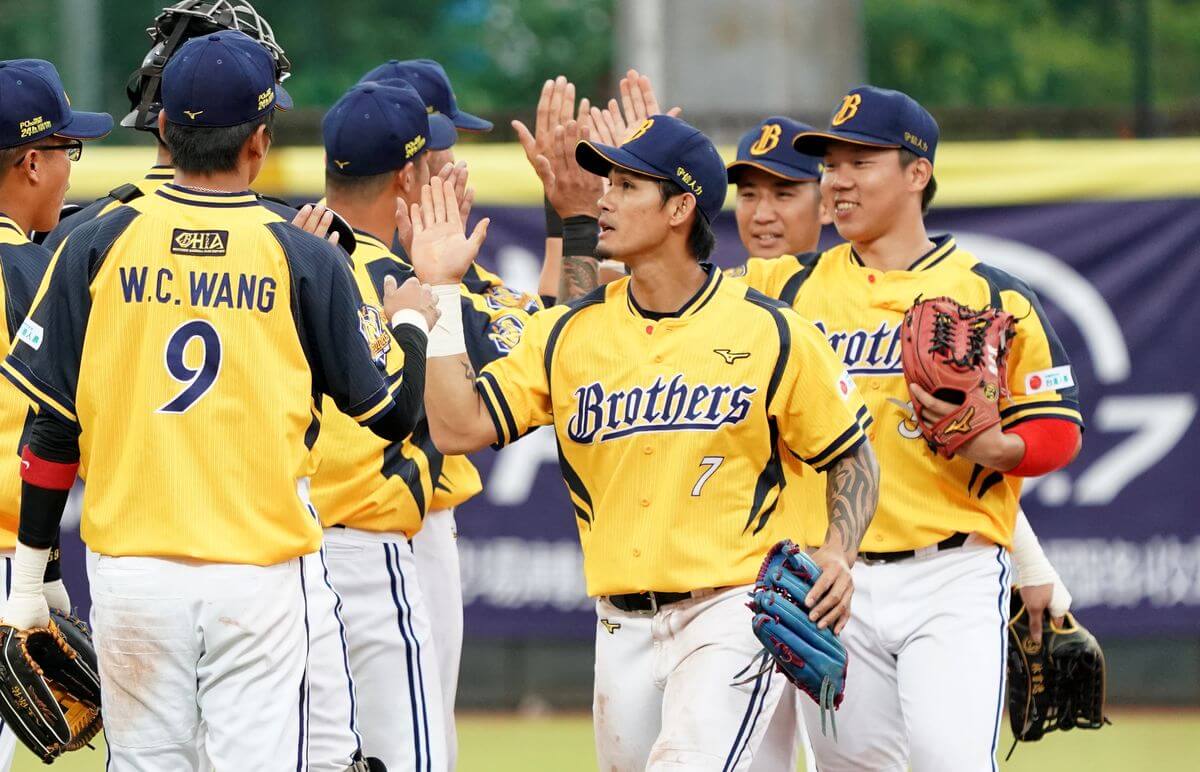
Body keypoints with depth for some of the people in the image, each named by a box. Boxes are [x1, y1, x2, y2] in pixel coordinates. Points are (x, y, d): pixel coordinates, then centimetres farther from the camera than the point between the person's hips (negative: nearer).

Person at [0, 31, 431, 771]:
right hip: (260, 572, -2)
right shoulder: (303, 260, -3)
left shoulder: (100, 246, 0)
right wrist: (414, 319, 24)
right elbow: (393, 414, 4)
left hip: (132, 569, 2)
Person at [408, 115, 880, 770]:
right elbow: (458, 428, -1)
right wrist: (442, 290, -3)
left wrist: (838, 553, -12)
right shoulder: (569, 334, 7)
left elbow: (851, 457, 6)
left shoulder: (770, 334, -2)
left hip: (728, 616, -5)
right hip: (622, 627, 5)